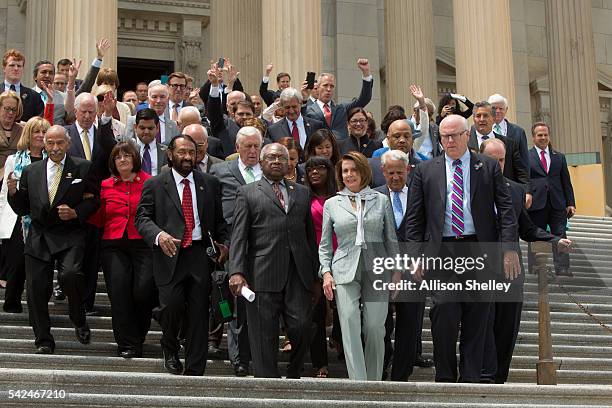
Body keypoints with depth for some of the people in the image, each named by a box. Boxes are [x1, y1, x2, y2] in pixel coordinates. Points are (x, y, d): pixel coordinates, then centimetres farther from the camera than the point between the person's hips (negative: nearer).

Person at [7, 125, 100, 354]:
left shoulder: (83, 168, 4)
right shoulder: (31, 171, 12)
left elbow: (93, 201, 4)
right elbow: (22, 209, 14)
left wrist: (76, 213, -14)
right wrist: (13, 192, -5)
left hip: (70, 237, -3)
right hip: (38, 238, 3)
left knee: (70, 274, -27)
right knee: (36, 289, 1)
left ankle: (79, 321, 1)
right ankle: (44, 341, 16)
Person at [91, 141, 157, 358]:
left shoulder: (149, 182, 5)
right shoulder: (106, 186, 14)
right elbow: (98, 219, 16)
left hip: (143, 243, -2)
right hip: (114, 246, 3)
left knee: (143, 290, -14)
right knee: (119, 292, -7)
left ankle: (138, 337, 12)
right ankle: (127, 344, 1)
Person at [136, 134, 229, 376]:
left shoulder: (209, 184, 13)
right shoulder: (155, 185, 6)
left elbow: (219, 219, 18)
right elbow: (142, 218, 0)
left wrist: (223, 243, 2)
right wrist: (158, 235, -19)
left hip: (201, 254, 2)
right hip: (170, 254, -2)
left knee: (199, 313, 0)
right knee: (172, 305, -15)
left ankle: (194, 371, 8)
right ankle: (170, 350, 17)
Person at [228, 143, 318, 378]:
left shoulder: (302, 193, 20)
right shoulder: (247, 193, 9)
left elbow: (310, 234, 19)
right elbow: (239, 236, 0)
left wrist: (316, 276, 14)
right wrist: (236, 272, -13)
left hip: (299, 277, 3)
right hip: (263, 277, -3)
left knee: (302, 328, -5)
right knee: (264, 336, -1)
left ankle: (294, 375, 18)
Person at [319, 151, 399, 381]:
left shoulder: (381, 201, 10)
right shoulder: (332, 204, 11)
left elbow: (391, 239, 11)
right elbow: (325, 244, 12)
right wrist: (326, 272, 0)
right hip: (345, 272, 0)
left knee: (375, 328, -3)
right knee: (350, 326, -12)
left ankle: (373, 383, 12)